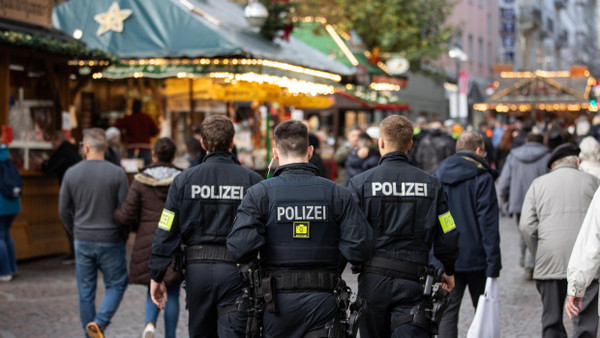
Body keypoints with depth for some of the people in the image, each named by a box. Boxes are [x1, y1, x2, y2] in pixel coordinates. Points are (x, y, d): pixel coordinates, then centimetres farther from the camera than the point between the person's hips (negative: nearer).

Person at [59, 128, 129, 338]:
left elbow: (64, 211, 3)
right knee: (116, 285, 10)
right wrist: (123, 237, 8)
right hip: (110, 241, -2)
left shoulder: (71, 173, -2)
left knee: (85, 291, 12)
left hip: (83, 241, 2)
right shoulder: (117, 174, -9)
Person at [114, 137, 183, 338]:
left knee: (153, 290, 13)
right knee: (172, 293, 9)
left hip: (148, 242, 1)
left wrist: (114, 214, 14)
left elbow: (127, 215, -6)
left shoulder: (140, 181, -4)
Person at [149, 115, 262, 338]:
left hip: (197, 268, 2)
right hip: (235, 269, -2)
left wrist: (156, 276, 6)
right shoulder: (252, 180, -2)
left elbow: (166, 233, 0)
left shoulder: (184, 181, 1)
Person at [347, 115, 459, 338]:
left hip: (372, 279, 0)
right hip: (412, 282, 0)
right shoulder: (431, 185, 2)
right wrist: (448, 271, 22)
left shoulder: (361, 183, -4)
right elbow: (447, 236, 5)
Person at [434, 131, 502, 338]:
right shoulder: (482, 178, -8)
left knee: (447, 313, 3)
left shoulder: (438, 176, 8)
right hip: (475, 259, -3)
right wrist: (493, 264, -13)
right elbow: (488, 223, -13)